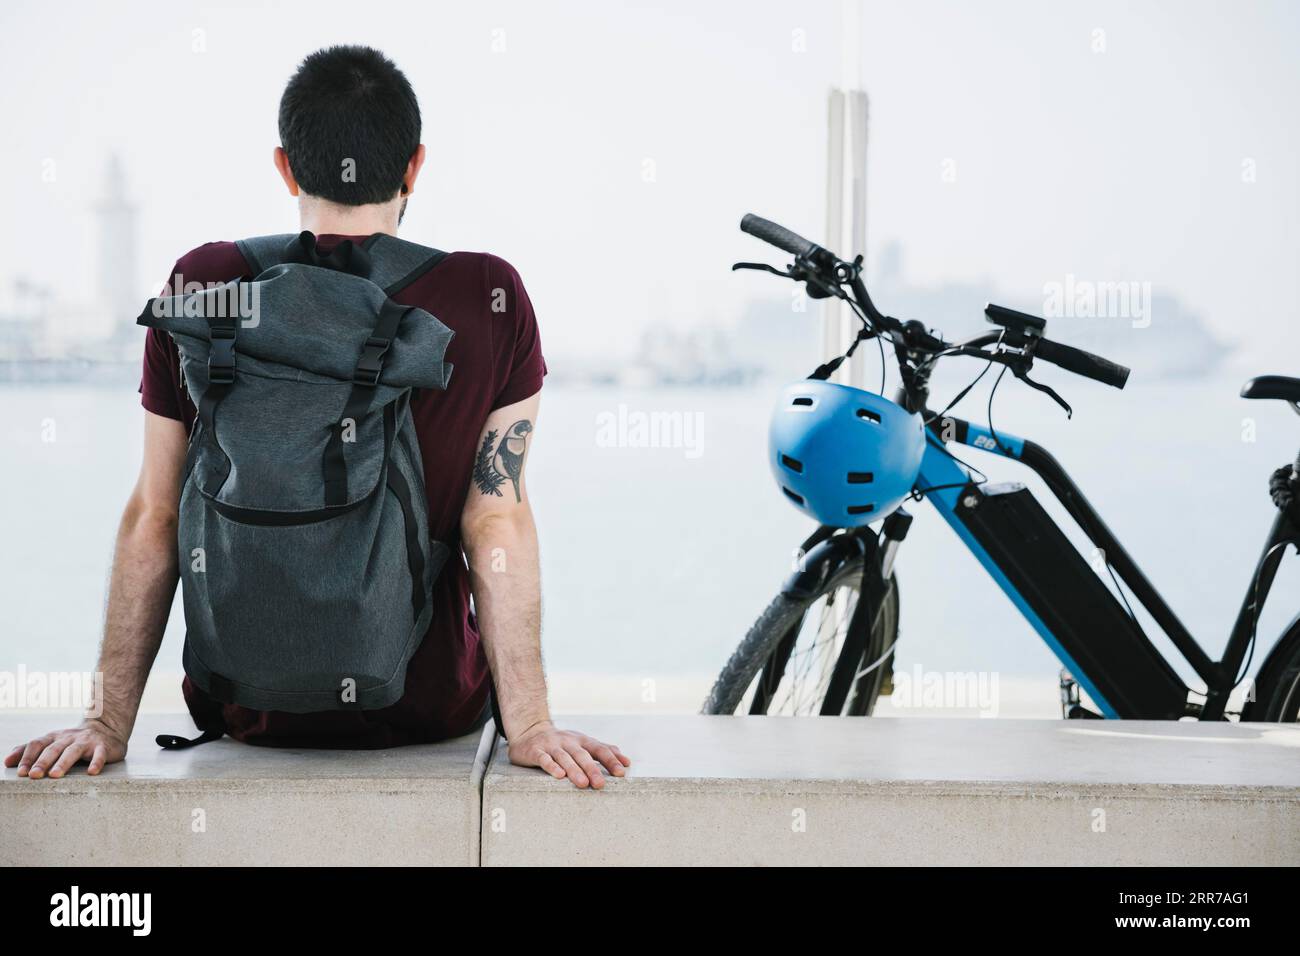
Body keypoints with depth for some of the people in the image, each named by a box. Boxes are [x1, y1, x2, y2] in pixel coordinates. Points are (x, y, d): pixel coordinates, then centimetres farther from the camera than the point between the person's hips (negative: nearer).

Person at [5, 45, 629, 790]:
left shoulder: (201, 287, -7)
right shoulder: (491, 300, -11)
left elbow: (155, 519, -5)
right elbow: (498, 523, -13)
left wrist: (111, 720, 0)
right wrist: (530, 725, -9)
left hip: (244, 709, 1)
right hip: (429, 714, -1)